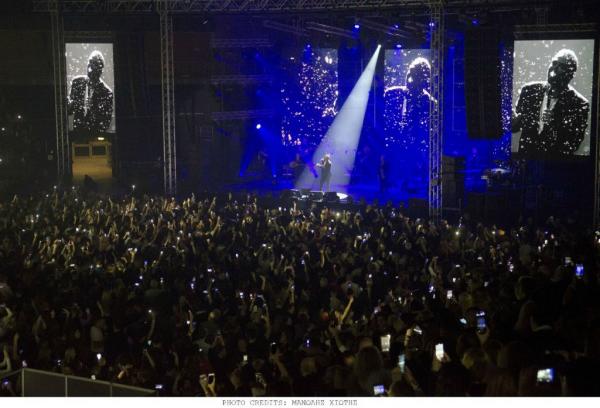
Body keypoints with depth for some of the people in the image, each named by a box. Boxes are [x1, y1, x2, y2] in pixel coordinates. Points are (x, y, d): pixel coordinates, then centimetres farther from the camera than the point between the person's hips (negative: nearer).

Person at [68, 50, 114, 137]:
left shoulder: (106, 92, -5)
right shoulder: (77, 82, 5)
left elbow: (106, 121, -3)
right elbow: (69, 110, 10)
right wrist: (69, 104, -10)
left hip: (95, 133, -2)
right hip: (76, 130, 2)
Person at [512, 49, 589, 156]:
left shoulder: (580, 104, -6)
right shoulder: (529, 90, 4)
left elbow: (573, 145, -8)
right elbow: (515, 127, 8)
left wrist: (555, 126, -22)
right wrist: (514, 119, -13)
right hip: (525, 155, 3)